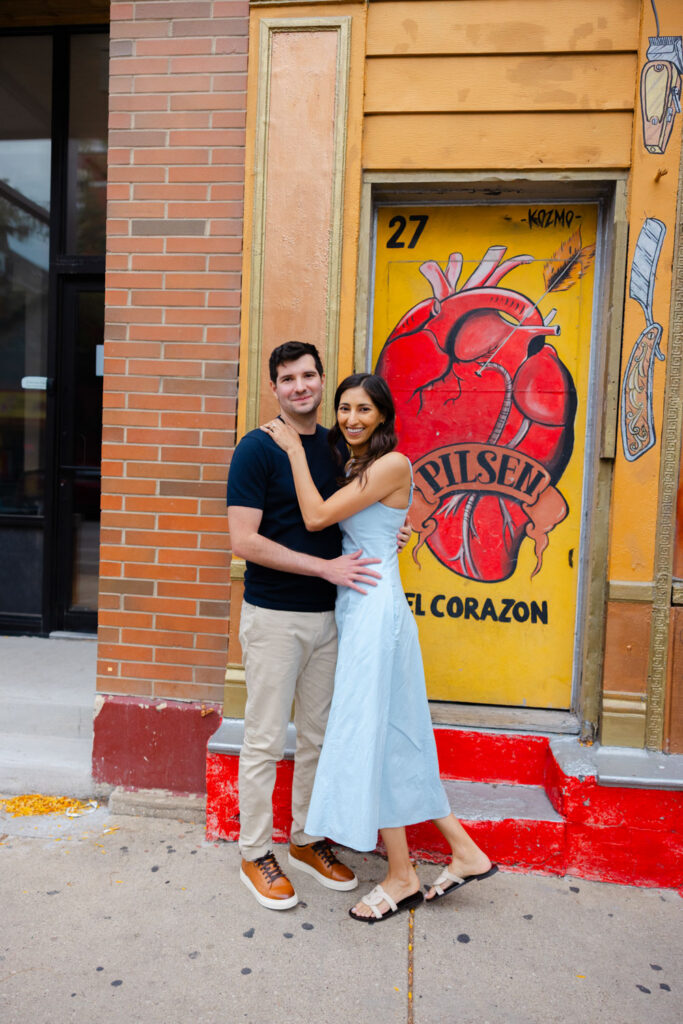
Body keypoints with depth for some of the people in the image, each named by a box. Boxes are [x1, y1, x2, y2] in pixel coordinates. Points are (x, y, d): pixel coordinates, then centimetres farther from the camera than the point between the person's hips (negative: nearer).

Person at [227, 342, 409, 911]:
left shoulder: (336, 446, 8)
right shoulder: (258, 449, -10)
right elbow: (245, 541, -16)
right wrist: (325, 566, -19)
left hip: (328, 614, 6)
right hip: (275, 615, -6)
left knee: (318, 736, 16)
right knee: (266, 741, 5)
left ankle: (308, 840, 35)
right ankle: (256, 853, 25)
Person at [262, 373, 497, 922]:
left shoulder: (393, 464, -13)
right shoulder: (353, 468, 14)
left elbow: (317, 516, -17)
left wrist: (296, 449, -9)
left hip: (376, 609, -9)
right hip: (355, 607, 9)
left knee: (371, 734, -1)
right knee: (394, 734, 13)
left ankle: (402, 875, 18)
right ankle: (465, 851, 25)